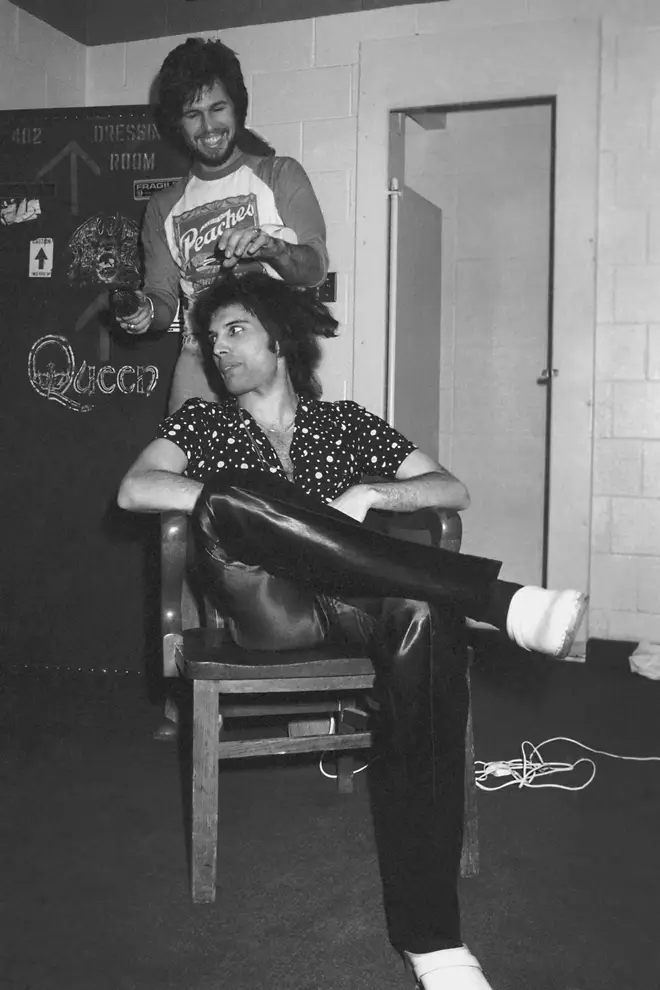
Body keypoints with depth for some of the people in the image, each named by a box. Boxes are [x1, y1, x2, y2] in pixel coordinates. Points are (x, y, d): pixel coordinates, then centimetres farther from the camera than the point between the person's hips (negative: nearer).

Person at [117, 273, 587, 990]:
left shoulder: (345, 422, 25)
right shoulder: (202, 422, 24)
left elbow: (454, 490, 17)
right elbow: (133, 490, 3)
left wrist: (369, 494, -2)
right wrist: (238, 497, -9)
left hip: (353, 606, 1)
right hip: (264, 610, 0)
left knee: (422, 616, -37)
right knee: (229, 499, -33)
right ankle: (499, 601, -35)